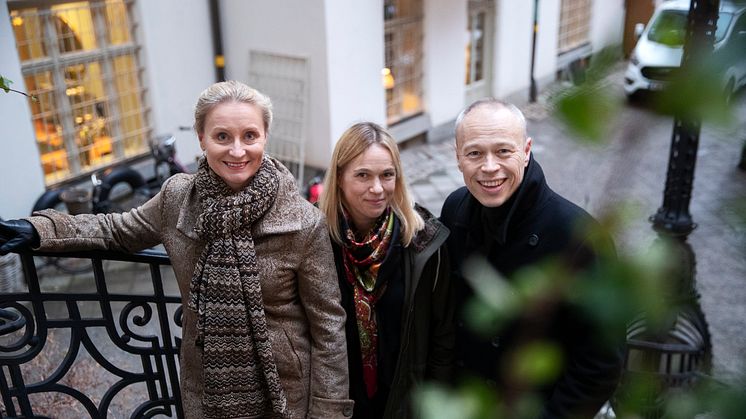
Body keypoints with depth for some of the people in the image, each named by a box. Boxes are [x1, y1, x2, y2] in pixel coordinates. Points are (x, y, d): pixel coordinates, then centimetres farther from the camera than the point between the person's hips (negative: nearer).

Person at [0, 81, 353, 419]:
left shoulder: (303, 223, -19)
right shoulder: (177, 197, -8)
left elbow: (327, 324, -12)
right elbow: (122, 229, 12)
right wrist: (41, 230, 0)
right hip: (205, 390, 3)